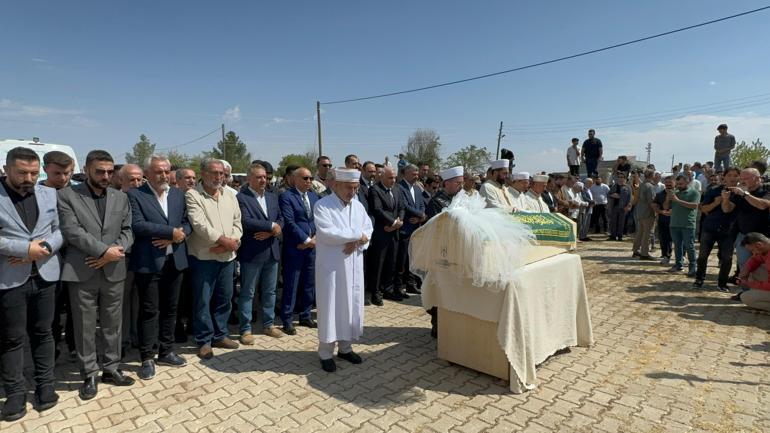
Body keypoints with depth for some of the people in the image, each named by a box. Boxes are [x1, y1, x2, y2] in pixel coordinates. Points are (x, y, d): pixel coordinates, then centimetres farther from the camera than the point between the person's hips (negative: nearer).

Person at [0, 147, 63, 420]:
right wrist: (26, 248, -18)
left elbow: (61, 229, 4)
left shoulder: (49, 194, 6)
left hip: (45, 275, 3)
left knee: (43, 333, 13)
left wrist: (43, 248, -13)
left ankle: (45, 385, 24)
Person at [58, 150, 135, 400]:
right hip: (81, 273, -3)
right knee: (85, 328, 7)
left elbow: (128, 231, 6)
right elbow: (71, 230, -12)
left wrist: (116, 251, -12)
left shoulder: (121, 197, 9)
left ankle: (111, 369, 27)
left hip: (114, 271, 3)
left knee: (112, 325, 12)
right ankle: (89, 376, 21)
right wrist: (104, 250, -17)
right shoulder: (67, 195, -2)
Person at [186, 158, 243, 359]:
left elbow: (237, 223, 8)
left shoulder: (229, 195, 11)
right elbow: (200, 225, -17)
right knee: (202, 300, 4)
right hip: (203, 257, -5)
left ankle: (220, 335, 28)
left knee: (224, 298, 13)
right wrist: (225, 241, -16)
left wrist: (233, 241, -11)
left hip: (227, 256, 5)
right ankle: (204, 340, 18)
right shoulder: (192, 195, -7)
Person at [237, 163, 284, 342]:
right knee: (247, 293, 5)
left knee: (270, 291, 15)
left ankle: (268, 324, 29)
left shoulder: (273, 197, 13)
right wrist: (271, 225, -15)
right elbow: (246, 221, -21)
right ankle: (245, 330, 16)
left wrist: (271, 231, -12)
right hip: (252, 252, -6)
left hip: (272, 251, 6)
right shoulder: (241, 198, -8)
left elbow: (280, 219, 8)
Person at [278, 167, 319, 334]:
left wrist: (315, 238, -7)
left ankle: (305, 316, 29)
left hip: (312, 246, 6)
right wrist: (306, 240, -15)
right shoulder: (286, 197, -8)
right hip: (294, 248, -6)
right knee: (291, 285, 2)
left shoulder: (314, 196, 12)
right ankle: (286, 320, 15)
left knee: (309, 284, 14)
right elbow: (290, 222, -15)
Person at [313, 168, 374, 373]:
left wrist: (357, 242, -14)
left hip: (353, 265, 6)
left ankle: (345, 347, 28)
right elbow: (327, 233, -22)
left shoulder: (358, 206, 9)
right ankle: (326, 353, 16)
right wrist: (357, 235, -15)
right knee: (331, 307, 2)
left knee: (352, 305, 12)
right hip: (331, 265, -6)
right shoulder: (322, 206, -10)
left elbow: (368, 229, 7)